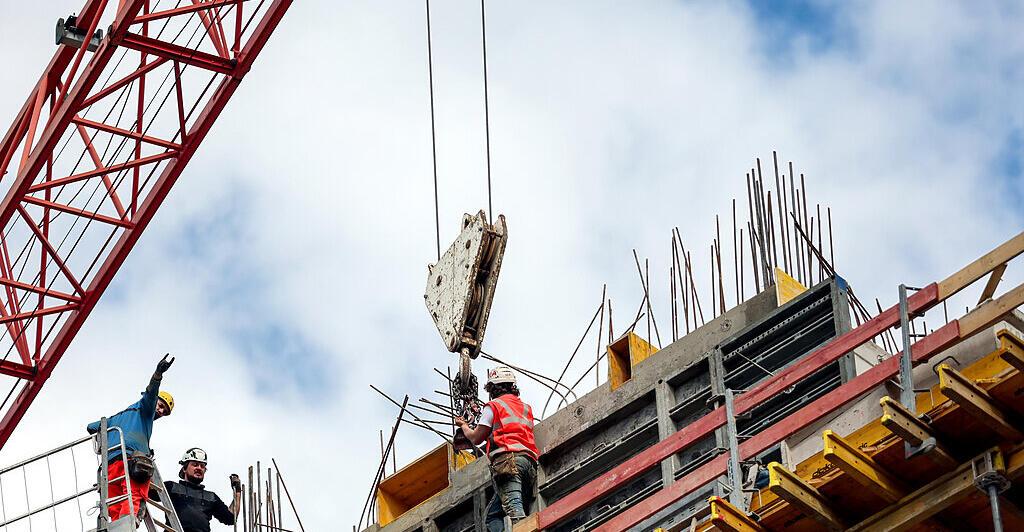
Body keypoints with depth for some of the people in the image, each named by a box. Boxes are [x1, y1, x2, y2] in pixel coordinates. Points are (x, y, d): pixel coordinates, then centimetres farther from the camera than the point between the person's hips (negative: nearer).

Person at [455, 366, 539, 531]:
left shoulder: (493, 406, 10)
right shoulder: (526, 408, 29)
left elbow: (476, 438, 11)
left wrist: (463, 425, 33)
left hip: (507, 460, -7)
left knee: (513, 509, -26)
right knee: (493, 513, 5)